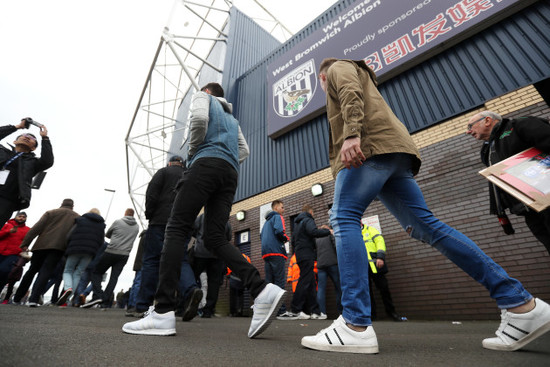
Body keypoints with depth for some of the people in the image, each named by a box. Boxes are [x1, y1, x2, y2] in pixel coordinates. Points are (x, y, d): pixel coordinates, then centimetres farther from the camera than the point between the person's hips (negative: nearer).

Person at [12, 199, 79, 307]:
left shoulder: (51, 212, 13)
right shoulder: (78, 217, 13)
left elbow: (36, 228, 3)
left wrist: (25, 243, 1)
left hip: (42, 245, 2)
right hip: (59, 248, -2)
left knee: (32, 271, 17)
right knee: (45, 272, -3)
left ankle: (17, 298, 29)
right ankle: (33, 299, -16)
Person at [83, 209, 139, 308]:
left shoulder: (117, 222, -1)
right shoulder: (136, 227, 7)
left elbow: (107, 235, 13)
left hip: (111, 252, -3)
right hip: (124, 255, 3)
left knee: (96, 272, 11)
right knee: (114, 277, 4)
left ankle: (98, 295, -5)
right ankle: (106, 302, -2)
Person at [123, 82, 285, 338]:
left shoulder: (203, 97, 20)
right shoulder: (232, 118, 39)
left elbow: (199, 117, -4)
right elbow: (244, 150, 27)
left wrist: (193, 149, 7)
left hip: (207, 162, -6)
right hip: (230, 174, 7)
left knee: (176, 230, -10)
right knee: (215, 238, -3)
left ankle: (163, 312, -17)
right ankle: (262, 291, -17)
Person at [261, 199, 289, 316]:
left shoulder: (266, 221, 25)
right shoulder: (278, 217, -1)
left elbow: (261, 236, 25)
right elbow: (279, 231, -17)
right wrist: (286, 239, 0)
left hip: (266, 254, 8)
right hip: (277, 252, -8)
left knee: (269, 282, 8)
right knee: (279, 281, -8)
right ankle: (281, 310, -9)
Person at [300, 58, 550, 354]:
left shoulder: (338, 68, 19)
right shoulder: (358, 78, 43)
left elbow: (351, 93, -6)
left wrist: (351, 135, -22)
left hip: (370, 144, -9)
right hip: (394, 152, 9)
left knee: (344, 218, -18)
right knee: (424, 225, 0)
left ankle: (356, 327, -25)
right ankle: (521, 303, 1)